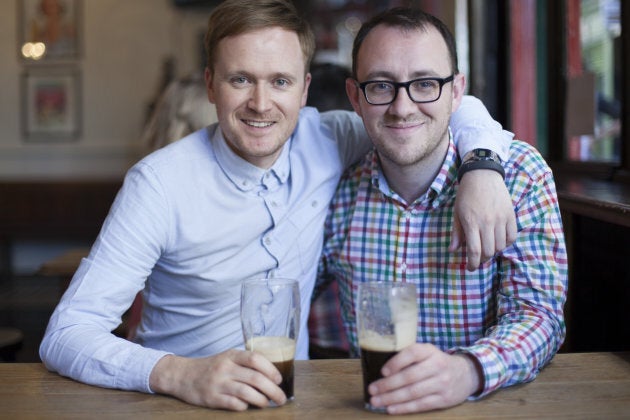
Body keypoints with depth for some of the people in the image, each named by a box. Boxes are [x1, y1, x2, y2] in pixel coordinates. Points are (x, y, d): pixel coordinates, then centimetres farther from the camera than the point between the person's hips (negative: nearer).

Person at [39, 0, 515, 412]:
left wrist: (481, 164, -15)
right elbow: (65, 334, -18)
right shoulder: (160, 183, -15)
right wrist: (180, 374, -35)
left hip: (289, 401, 3)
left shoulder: (325, 141, -4)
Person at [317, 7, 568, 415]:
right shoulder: (340, 189, -1)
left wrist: (467, 371, -35)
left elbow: (537, 314, -15)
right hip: (370, 403, 2)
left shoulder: (520, 174, -8)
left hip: (488, 402, -1)